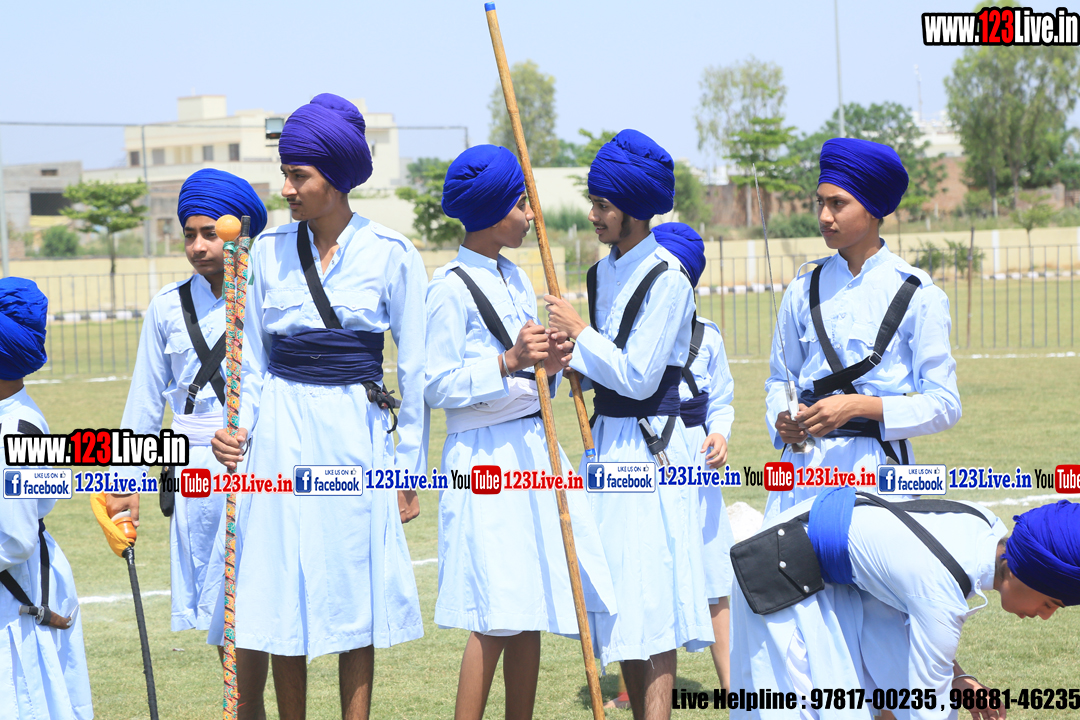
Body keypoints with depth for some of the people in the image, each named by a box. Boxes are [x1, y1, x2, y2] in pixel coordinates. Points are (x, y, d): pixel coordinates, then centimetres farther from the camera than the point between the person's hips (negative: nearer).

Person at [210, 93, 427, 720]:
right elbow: (253, 361, 11)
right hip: (281, 434, 3)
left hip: (355, 434, -3)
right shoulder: (269, 252, 5)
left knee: (355, 598, 3)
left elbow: (414, 369, 1)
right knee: (284, 598, 4)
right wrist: (239, 429, -5)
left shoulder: (391, 256, -4)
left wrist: (409, 466, 2)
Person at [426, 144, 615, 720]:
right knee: (494, 621, -9)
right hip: (484, 457, -8)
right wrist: (508, 362, -22)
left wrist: (549, 364, 1)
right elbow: (438, 386, -13)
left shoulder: (516, 279, 14)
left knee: (528, 616, 8)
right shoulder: (451, 288, -10)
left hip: (533, 450, 8)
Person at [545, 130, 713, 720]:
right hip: (607, 442, 8)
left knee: (652, 605, -8)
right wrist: (566, 357, -3)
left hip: (649, 445, -8)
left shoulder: (666, 280, -14)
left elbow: (637, 377, -17)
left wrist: (579, 331, -9)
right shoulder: (603, 273, 11)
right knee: (621, 603, 11)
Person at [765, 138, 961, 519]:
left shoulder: (918, 296, -1)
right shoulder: (805, 290, 10)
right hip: (805, 463, 3)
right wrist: (783, 419, -3)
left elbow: (943, 404, -3)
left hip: (877, 464, -3)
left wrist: (858, 406, -14)